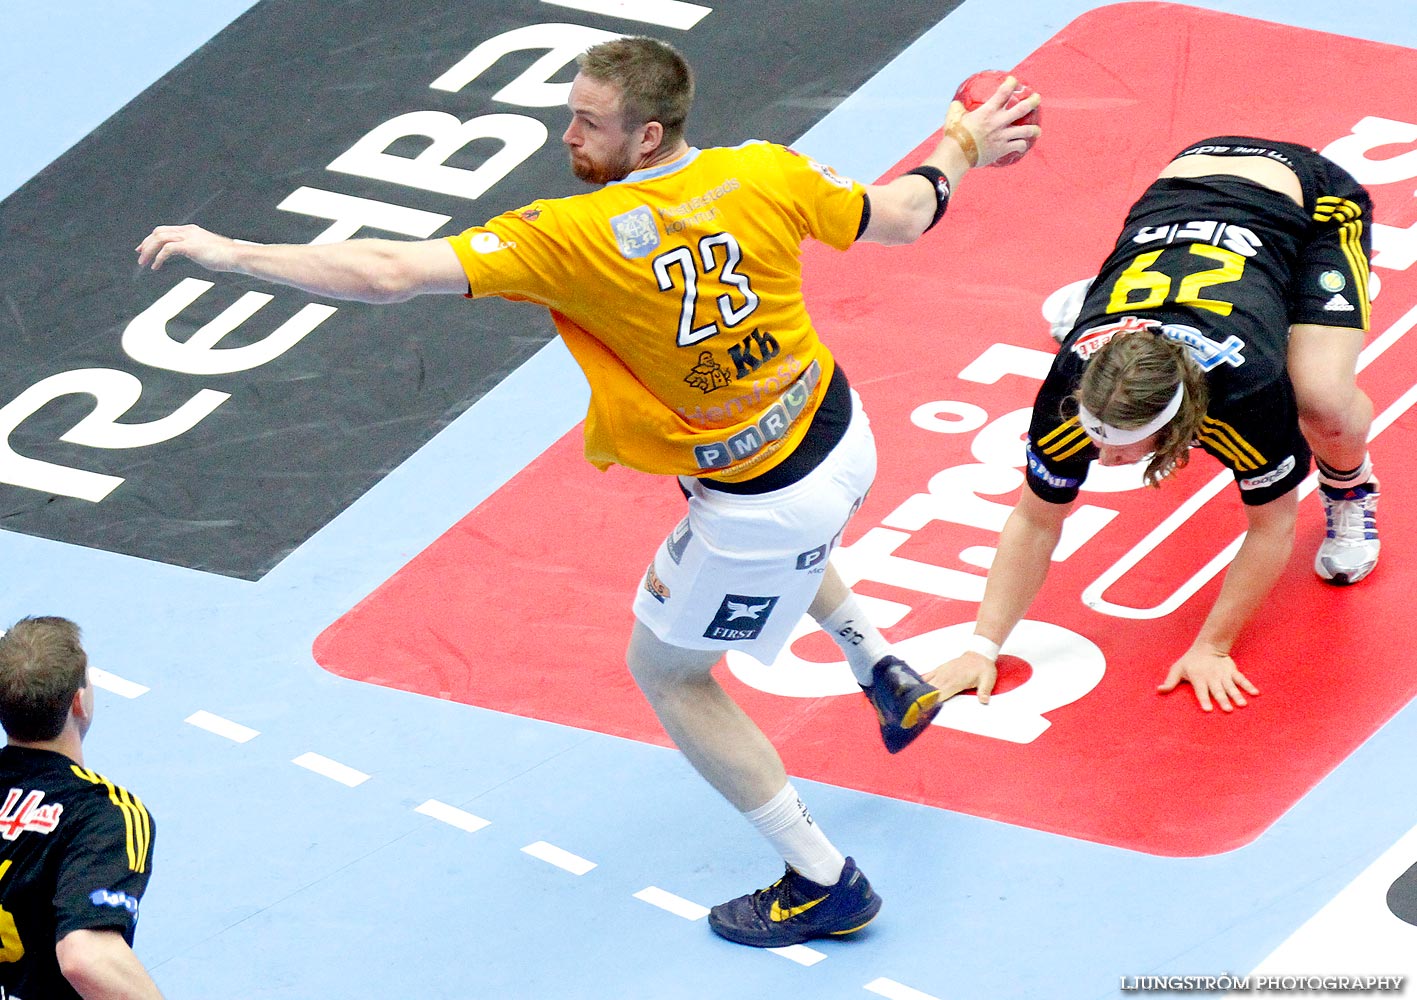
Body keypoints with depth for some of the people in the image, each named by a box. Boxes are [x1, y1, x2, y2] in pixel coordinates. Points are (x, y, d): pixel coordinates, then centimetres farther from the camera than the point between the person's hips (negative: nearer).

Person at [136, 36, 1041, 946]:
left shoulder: (572, 238, -29)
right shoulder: (766, 174, -15)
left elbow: (388, 274, -32)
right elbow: (901, 217, 3)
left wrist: (231, 253, -25)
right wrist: (962, 146, 24)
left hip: (764, 506, -7)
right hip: (845, 437, 7)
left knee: (665, 670, 17)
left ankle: (825, 882, 22)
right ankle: (889, 679, 50)